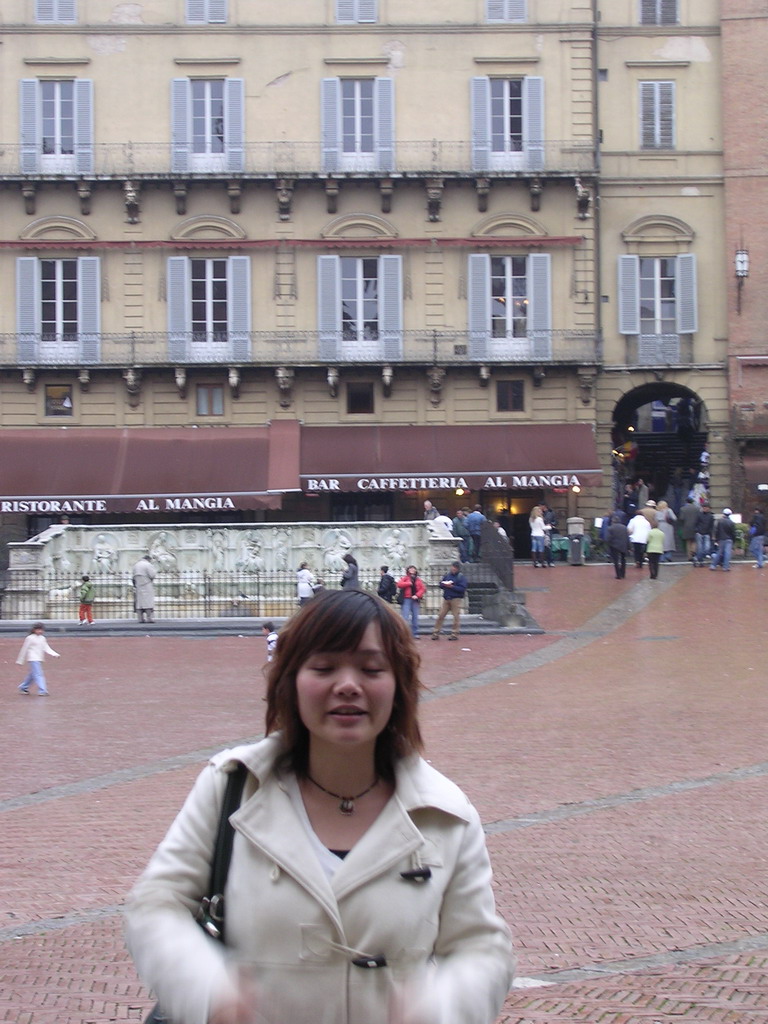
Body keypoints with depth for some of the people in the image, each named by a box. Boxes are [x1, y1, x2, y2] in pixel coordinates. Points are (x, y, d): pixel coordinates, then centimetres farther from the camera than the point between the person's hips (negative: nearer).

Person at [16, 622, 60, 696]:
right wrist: (20, 661, 1)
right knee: (38, 675, -15)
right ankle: (42, 691, -22)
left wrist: (54, 654, -10)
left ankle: (23, 688, 32)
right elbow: (24, 649, -2)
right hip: (33, 659, -8)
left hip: (39, 659, 8)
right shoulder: (30, 638, -6)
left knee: (32, 675, 17)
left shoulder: (42, 639, 13)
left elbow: (47, 648, 7)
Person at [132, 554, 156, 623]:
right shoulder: (148, 565, -8)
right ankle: (149, 618, -13)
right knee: (148, 601, -7)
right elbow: (152, 575, -14)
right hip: (147, 586, -6)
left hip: (138, 586, 6)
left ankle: (140, 618, -1)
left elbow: (134, 577, 15)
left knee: (139, 601, 5)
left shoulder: (136, 565, 15)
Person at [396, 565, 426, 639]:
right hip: (407, 599, -3)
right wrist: (409, 583, -9)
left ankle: (415, 633, 11)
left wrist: (417, 595, -10)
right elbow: (399, 584, -10)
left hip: (415, 599, 3)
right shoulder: (404, 578, 7)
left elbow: (423, 589, 5)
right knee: (406, 617, -11)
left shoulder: (418, 579, 14)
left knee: (415, 617, 6)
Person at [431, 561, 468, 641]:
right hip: (446, 598, 4)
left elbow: (462, 589, -13)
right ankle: (435, 633, 4)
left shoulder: (461, 577, -4)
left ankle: (455, 634, 6)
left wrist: (452, 586, -18)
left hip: (456, 599, -4)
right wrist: (445, 585, -10)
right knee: (440, 615, 1)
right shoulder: (447, 574, 11)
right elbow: (441, 583, 13)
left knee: (456, 617, -2)